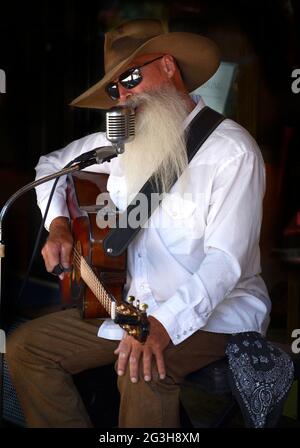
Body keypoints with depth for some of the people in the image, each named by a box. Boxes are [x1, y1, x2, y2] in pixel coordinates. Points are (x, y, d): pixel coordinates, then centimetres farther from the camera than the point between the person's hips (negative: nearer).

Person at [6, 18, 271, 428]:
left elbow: (225, 260, -23)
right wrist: (58, 225, 3)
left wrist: (164, 325, -36)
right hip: (136, 303, 7)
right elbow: (51, 164, 21)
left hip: (218, 308, -7)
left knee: (142, 371, -36)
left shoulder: (232, 150, -15)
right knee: (25, 347, 0)